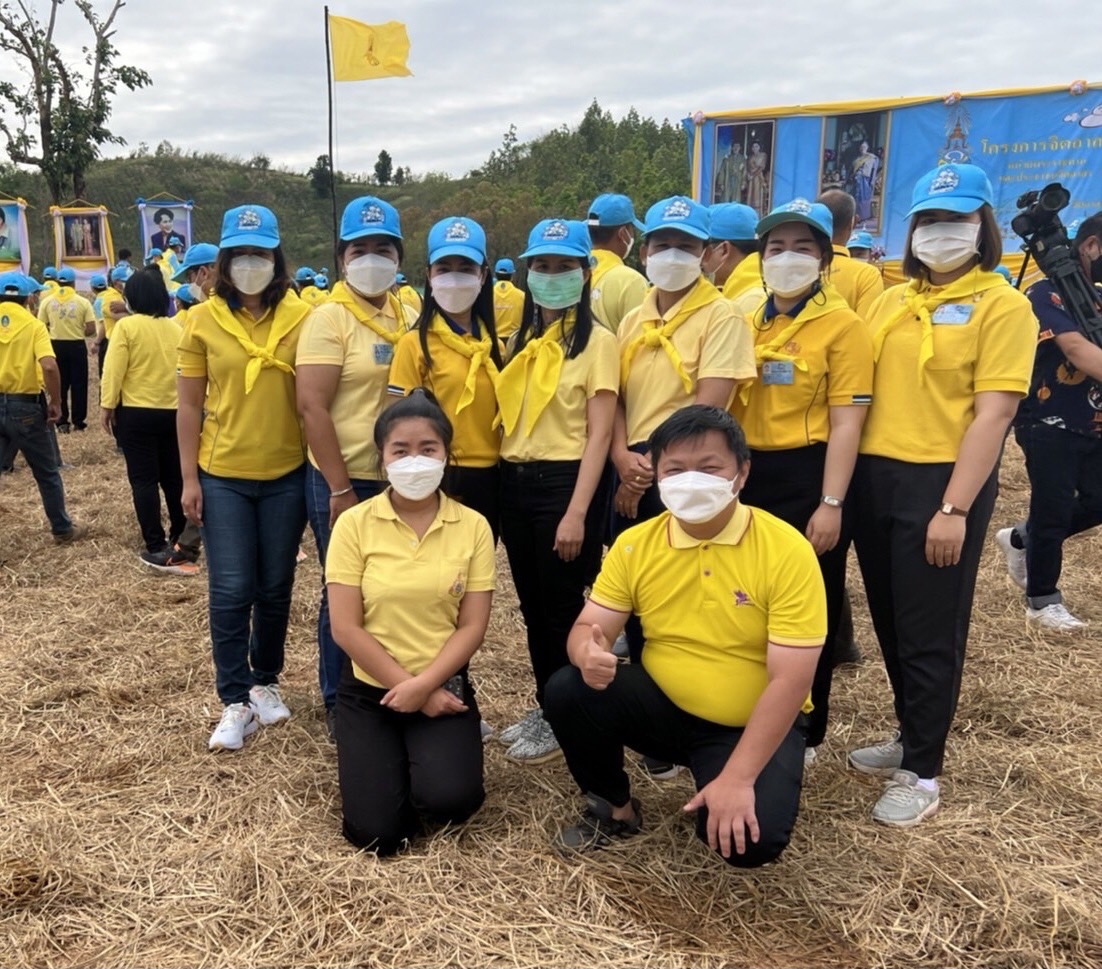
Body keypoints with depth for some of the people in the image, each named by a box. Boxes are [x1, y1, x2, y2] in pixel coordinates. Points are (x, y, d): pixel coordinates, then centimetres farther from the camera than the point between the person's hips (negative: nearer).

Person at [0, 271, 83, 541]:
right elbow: (49, 366, -20)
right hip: (24, 406, -3)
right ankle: (62, 529, 22)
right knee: (47, 473, 12)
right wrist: (55, 402, -8)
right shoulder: (33, 325, -6)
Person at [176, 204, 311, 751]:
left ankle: (265, 681, 32)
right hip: (222, 477, 0)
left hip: (286, 475, 1)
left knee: (275, 588, 12)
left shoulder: (300, 317, -3)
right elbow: (189, 405, 1)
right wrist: (189, 479, -2)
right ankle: (235, 701, 14)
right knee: (231, 591, 1)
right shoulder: (202, 321, -2)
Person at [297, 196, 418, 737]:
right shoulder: (329, 318, -9)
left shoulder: (408, 318, 8)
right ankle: (338, 703, 25)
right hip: (345, 484, -5)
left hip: (400, 482, 5)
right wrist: (340, 490, -16)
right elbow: (311, 407, -15)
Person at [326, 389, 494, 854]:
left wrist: (425, 685, -18)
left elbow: (472, 626, -7)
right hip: (368, 690, 0)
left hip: (444, 687, 0)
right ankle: (396, 765, 25)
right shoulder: (354, 524, -9)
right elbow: (346, 628, -10)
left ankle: (430, 765, 15)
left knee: (450, 800, -22)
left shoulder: (472, 526, -5)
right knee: (375, 833, -8)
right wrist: (404, 683, -13)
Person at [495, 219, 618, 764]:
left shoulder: (597, 341, -6)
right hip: (515, 482, 6)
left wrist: (577, 513, -18)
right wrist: (500, 481, 3)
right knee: (532, 605, 15)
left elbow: (599, 434, -12)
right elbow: (508, 416, 14)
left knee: (563, 606, 5)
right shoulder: (522, 341, 13)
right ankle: (545, 708, 31)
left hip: (564, 480, -6)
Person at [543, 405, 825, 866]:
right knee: (566, 690, -19)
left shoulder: (787, 551, -19)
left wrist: (738, 777, -27)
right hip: (664, 707, 4)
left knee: (752, 840, -27)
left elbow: (789, 681, -21)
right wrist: (589, 653, -30)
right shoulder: (634, 544, -6)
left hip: (752, 724, -3)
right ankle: (615, 809, 7)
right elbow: (588, 628, -3)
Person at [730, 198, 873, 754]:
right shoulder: (746, 323, 9)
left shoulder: (842, 325, -8)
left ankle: (803, 734, 25)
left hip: (806, 476, -5)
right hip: (749, 475, 6)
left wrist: (830, 504, -18)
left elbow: (847, 422, -13)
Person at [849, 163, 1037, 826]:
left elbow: (994, 412, -13)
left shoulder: (1002, 304, -6)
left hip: (940, 479, -6)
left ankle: (922, 773, 18)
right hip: (876, 475, 6)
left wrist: (954, 507, -19)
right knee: (891, 622, 16)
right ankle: (912, 737, 35)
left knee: (930, 632, 4)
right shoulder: (891, 302, 12)